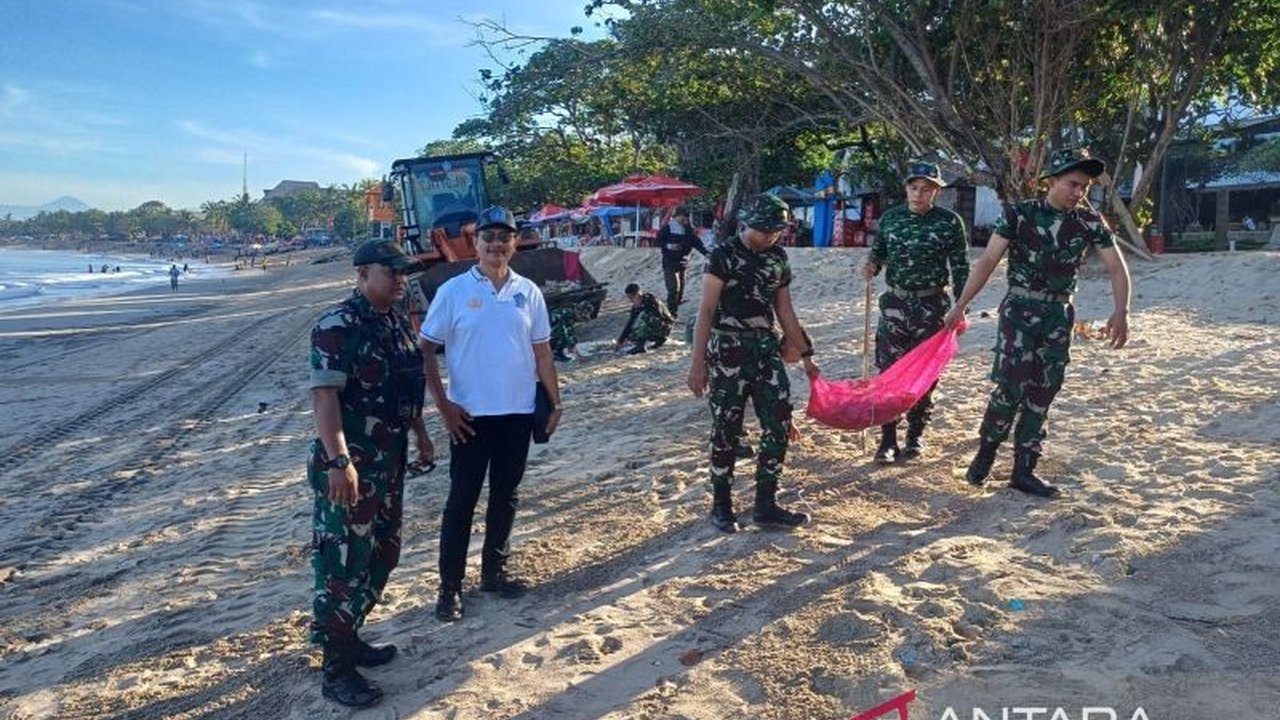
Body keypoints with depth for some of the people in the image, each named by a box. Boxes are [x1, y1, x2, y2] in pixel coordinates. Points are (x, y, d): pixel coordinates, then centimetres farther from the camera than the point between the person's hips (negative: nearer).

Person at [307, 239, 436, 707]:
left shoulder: (398, 322, 10)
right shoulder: (338, 326, -16)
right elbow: (324, 395, -22)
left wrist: (420, 436, 23)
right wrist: (339, 462, -27)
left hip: (389, 462, 9)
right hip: (349, 466, -9)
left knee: (382, 556, 18)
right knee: (344, 564, -2)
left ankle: (350, 639, 34)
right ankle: (336, 669, 9)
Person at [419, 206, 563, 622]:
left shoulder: (528, 291, 3)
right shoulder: (454, 291, -6)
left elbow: (541, 351, 9)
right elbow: (425, 350, -4)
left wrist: (555, 402, 7)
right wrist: (443, 405, -11)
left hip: (518, 413, 3)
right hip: (470, 414, -3)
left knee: (506, 496, 14)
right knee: (462, 500, 4)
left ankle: (494, 571, 30)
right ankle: (450, 586, 16)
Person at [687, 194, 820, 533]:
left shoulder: (778, 258, 10)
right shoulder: (724, 256, -8)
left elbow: (784, 310, 17)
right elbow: (706, 311, -10)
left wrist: (805, 354, 17)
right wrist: (698, 364, -15)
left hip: (767, 349, 6)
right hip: (728, 351, -5)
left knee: (779, 425, 1)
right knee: (726, 430, 3)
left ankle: (766, 504, 14)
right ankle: (721, 505, 18)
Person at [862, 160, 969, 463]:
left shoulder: (949, 222, -5)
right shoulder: (890, 217, 2)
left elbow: (961, 268, -2)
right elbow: (879, 251, 14)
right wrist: (871, 266, -9)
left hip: (932, 305, -1)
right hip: (895, 302, 2)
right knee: (889, 371, -2)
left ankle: (915, 435, 21)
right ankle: (888, 440, 4)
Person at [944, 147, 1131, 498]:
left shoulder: (1090, 222, 2)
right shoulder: (1019, 214, -7)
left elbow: (1117, 269, 1)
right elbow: (987, 261, -9)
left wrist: (1121, 312, -15)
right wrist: (960, 305, -15)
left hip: (1059, 315, 4)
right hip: (1020, 309, -4)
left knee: (1042, 393, 5)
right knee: (1011, 384, -14)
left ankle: (1024, 470, 13)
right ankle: (986, 451, 9)